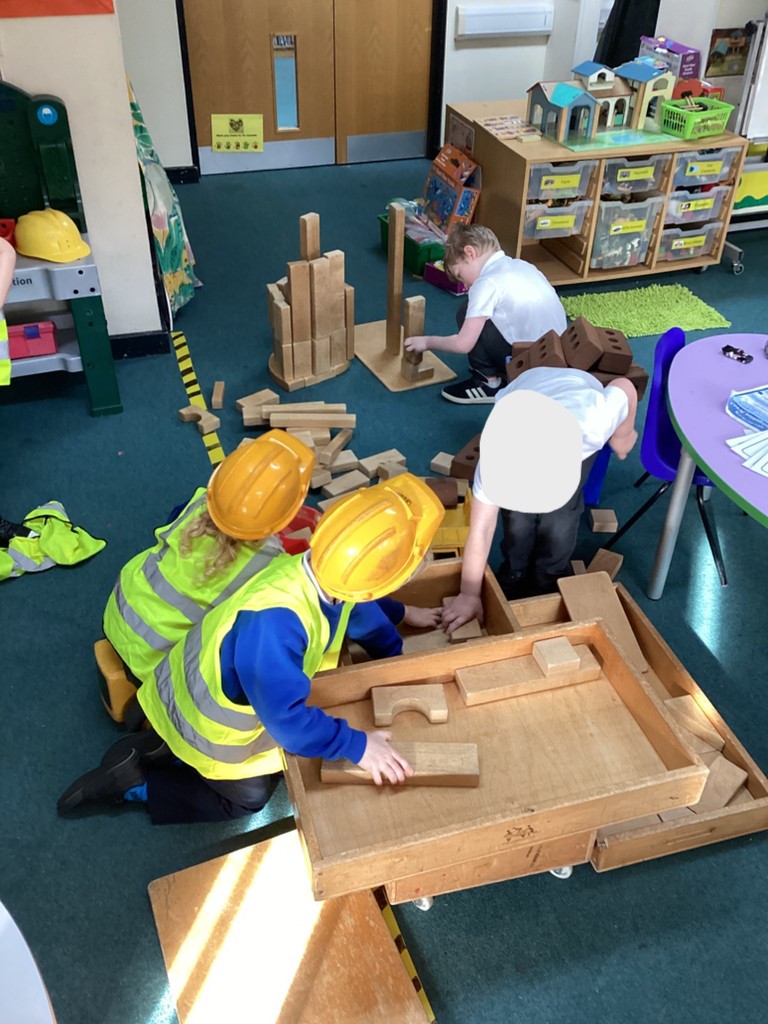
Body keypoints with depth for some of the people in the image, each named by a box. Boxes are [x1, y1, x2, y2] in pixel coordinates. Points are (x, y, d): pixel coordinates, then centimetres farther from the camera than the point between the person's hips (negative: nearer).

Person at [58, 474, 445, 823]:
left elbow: (362, 614, 3)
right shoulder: (274, 622, -47)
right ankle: (133, 781, 16)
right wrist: (356, 745, -33)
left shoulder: (327, 579, -20)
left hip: (217, 689, 8)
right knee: (248, 796, 15)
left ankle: (164, 747, 23)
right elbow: (287, 718, -42)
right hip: (209, 719, -7)